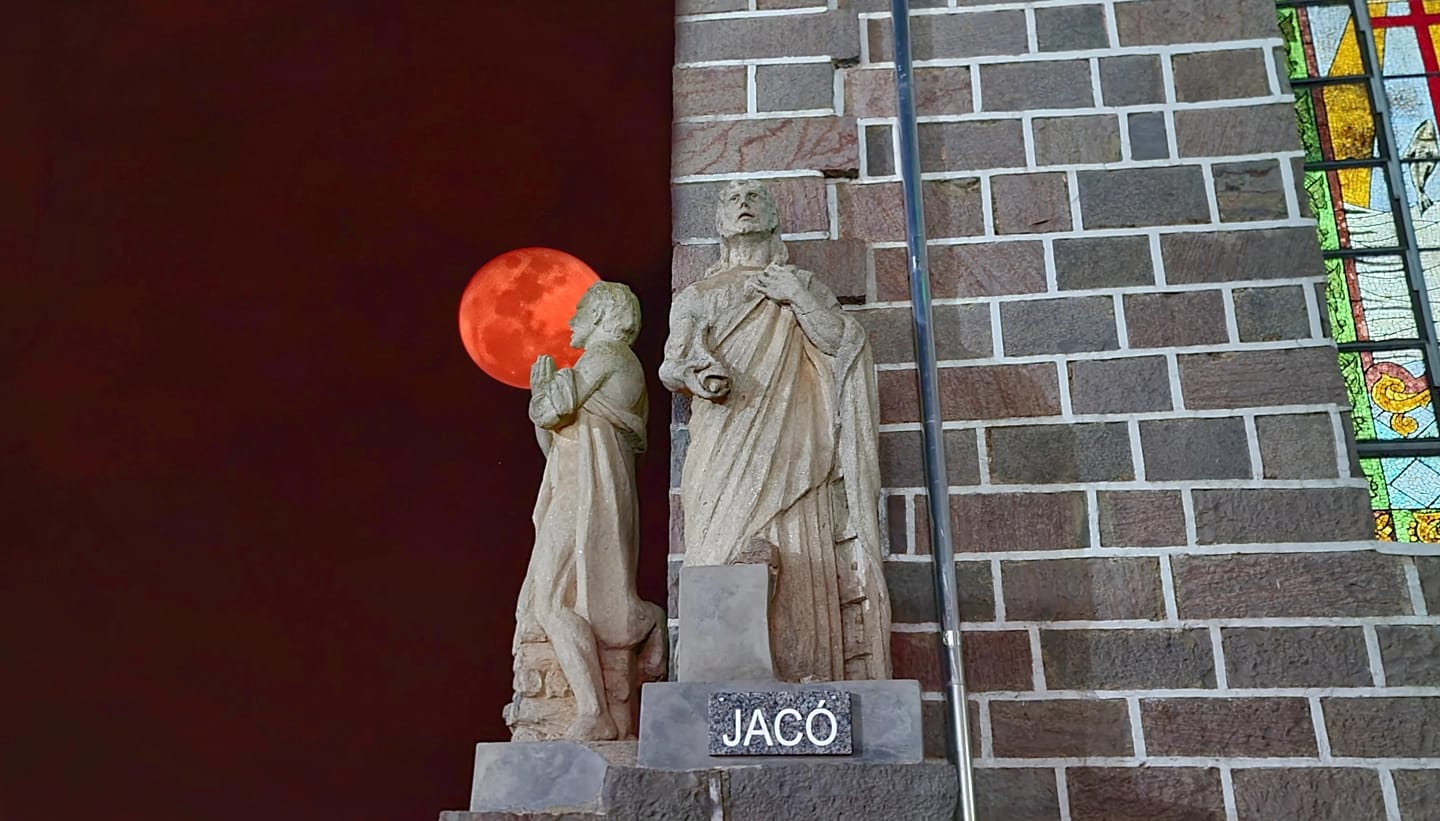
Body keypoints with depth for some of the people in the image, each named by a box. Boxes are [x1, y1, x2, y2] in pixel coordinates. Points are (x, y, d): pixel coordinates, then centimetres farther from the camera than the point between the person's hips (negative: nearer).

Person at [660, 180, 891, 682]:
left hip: (790, 450, 0)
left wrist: (798, 297, -1)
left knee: (800, 561, -14)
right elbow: (672, 367, 10)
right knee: (728, 564, -16)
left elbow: (843, 339, 10)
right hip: (726, 456, 0)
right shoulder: (697, 297, 25)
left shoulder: (802, 284, 25)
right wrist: (697, 369, -13)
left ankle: (804, 677, -15)